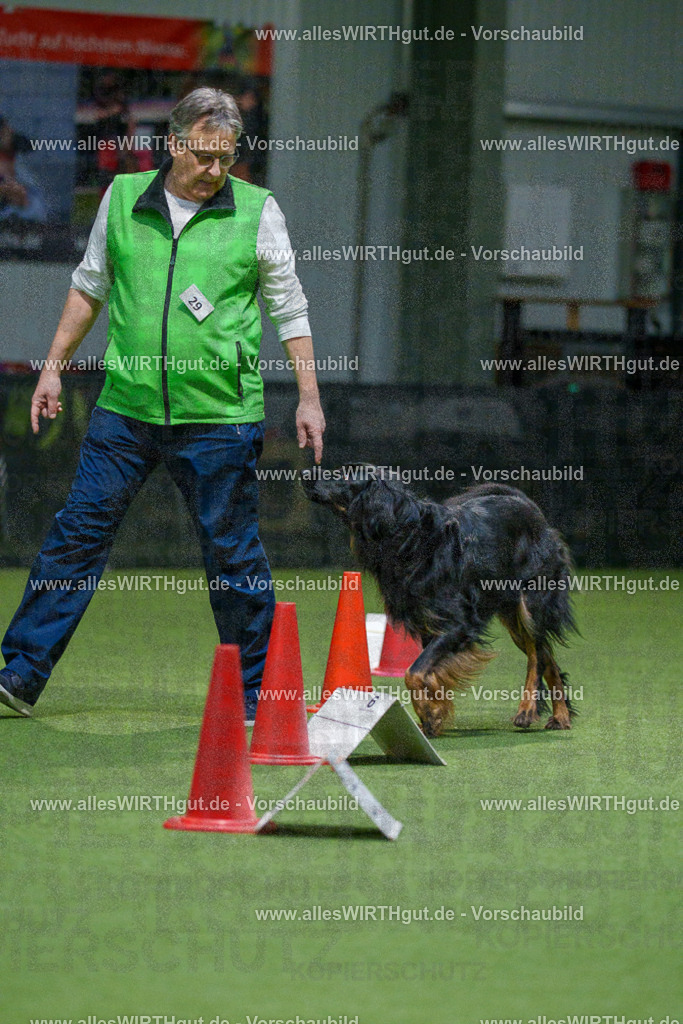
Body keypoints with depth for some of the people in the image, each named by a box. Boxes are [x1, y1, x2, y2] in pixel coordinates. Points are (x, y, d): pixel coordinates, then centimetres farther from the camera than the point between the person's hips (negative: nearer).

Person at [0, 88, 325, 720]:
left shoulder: (257, 211, 1)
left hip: (219, 416, -2)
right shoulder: (123, 199, 6)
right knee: (78, 532, 0)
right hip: (126, 407, 2)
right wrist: (53, 368, 17)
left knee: (231, 551, 2)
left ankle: (256, 695, 13)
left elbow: (289, 308, 6)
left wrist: (308, 397, 2)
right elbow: (90, 288, 18)